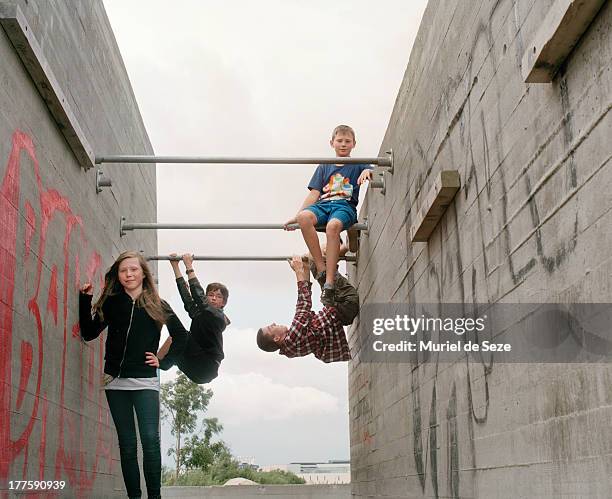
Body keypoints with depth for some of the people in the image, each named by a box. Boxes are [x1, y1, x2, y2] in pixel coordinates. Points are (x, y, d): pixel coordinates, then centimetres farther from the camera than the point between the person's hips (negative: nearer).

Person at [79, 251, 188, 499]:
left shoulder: (157, 305, 4)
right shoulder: (111, 303, 8)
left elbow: (181, 336, 9)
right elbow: (89, 333, 3)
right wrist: (85, 299, -3)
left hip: (145, 382, -2)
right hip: (115, 381, 2)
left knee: (150, 440, -13)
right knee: (127, 443, 5)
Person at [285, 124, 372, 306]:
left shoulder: (358, 165, 21)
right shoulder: (324, 167, 26)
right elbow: (314, 194, 18)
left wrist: (367, 171, -20)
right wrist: (296, 216, 7)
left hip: (345, 206, -2)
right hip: (323, 205, 3)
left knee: (333, 226, -40)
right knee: (304, 217, -35)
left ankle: (329, 284, -41)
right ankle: (321, 268, -32)